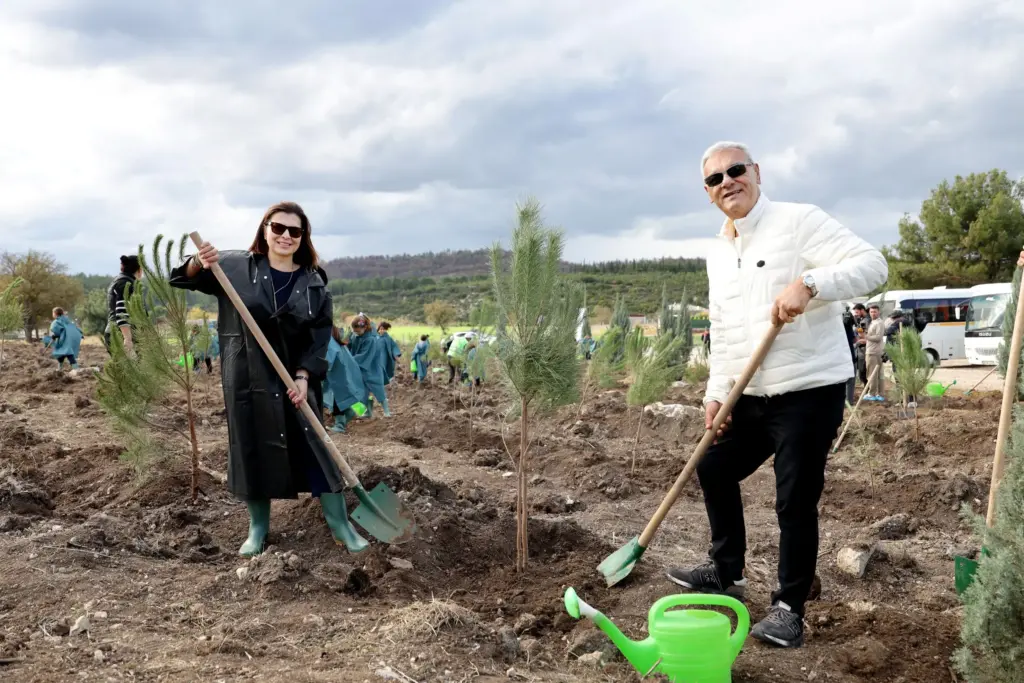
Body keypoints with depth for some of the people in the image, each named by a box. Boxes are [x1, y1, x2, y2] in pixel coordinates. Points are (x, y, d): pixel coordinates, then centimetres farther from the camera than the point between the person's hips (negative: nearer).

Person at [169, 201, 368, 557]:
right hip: (246, 379, 0)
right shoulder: (236, 267, -3)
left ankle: (340, 525, 13)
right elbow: (180, 279, 1)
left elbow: (320, 336, -2)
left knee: (316, 448, 2)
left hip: (296, 380, 1)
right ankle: (258, 528, 24)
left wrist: (303, 377, -14)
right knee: (252, 451, 8)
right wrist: (199, 264, -21)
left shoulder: (314, 283, -1)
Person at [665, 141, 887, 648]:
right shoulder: (718, 252, 13)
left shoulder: (799, 222, -11)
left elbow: (872, 264, -20)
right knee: (713, 470, 18)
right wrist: (716, 393, 9)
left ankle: (789, 608, 14)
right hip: (752, 396, 8)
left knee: (795, 502, -4)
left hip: (810, 390, -8)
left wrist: (808, 284, -34)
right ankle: (726, 571, 38)